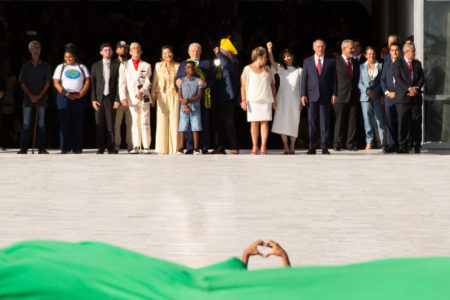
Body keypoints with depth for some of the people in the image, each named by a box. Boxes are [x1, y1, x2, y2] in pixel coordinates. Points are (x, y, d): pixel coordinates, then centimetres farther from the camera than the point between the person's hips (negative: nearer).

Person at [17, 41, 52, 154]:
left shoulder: (45, 66, 8)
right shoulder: (26, 66, 10)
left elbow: (48, 82, 4)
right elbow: (22, 82, 6)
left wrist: (39, 95, -7)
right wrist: (30, 96, -7)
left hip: (41, 98, 0)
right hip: (28, 98, 0)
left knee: (41, 124, -2)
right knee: (27, 124, -3)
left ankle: (41, 148, -1)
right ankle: (23, 148, -3)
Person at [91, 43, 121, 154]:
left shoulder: (116, 65, 6)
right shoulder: (96, 66, 11)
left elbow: (119, 83, 3)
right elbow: (92, 83, 8)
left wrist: (117, 99, -5)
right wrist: (93, 99, -1)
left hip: (111, 98, -1)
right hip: (99, 99, 1)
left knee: (110, 124, -3)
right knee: (99, 124, 0)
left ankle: (111, 147, 3)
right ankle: (100, 147, 5)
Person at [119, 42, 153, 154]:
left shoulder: (146, 66, 11)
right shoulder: (124, 65, 11)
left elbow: (147, 82, 2)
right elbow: (122, 83, 5)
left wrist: (142, 92, -17)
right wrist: (123, 97, -8)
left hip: (144, 97, 0)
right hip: (132, 97, 0)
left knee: (145, 122, -3)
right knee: (135, 122, -3)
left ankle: (146, 147, -2)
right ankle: (136, 146, -3)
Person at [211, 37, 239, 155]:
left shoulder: (234, 63, -3)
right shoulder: (219, 64, 20)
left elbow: (226, 64, -25)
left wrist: (218, 53, -15)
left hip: (227, 97, -8)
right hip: (217, 98, 8)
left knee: (228, 122, -9)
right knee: (218, 123, 5)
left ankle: (234, 148, -5)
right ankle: (220, 148, 8)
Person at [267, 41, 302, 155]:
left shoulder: (299, 70, 10)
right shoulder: (281, 68, 9)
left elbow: (301, 86, 10)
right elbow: (272, 62, -11)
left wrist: (301, 101, 3)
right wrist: (269, 50, -26)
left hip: (294, 99, 0)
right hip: (282, 98, 0)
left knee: (294, 123, 0)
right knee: (282, 122, -6)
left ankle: (292, 146, 12)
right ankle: (285, 146, -3)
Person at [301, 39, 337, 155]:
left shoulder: (330, 62, 9)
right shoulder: (307, 61, 10)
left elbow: (334, 79, 8)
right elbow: (304, 79, 8)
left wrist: (334, 94, -2)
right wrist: (303, 95, 0)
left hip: (325, 96, -1)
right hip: (312, 96, 1)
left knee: (325, 123, -1)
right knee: (312, 123, 0)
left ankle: (324, 147, 2)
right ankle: (312, 147, 4)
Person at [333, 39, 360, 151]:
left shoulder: (355, 63, 17)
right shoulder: (336, 62, 0)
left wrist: (357, 92, 13)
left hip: (353, 96, 4)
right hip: (341, 96, -4)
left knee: (352, 121, 2)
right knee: (340, 120, -2)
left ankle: (351, 143, 6)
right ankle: (338, 144, 2)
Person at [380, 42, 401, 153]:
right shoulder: (386, 64, 14)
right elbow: (382, 80, 12)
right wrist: (387, 92, -3)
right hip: (389, 97, 2)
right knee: (389, 121, -3)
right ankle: (391, 144, -2)